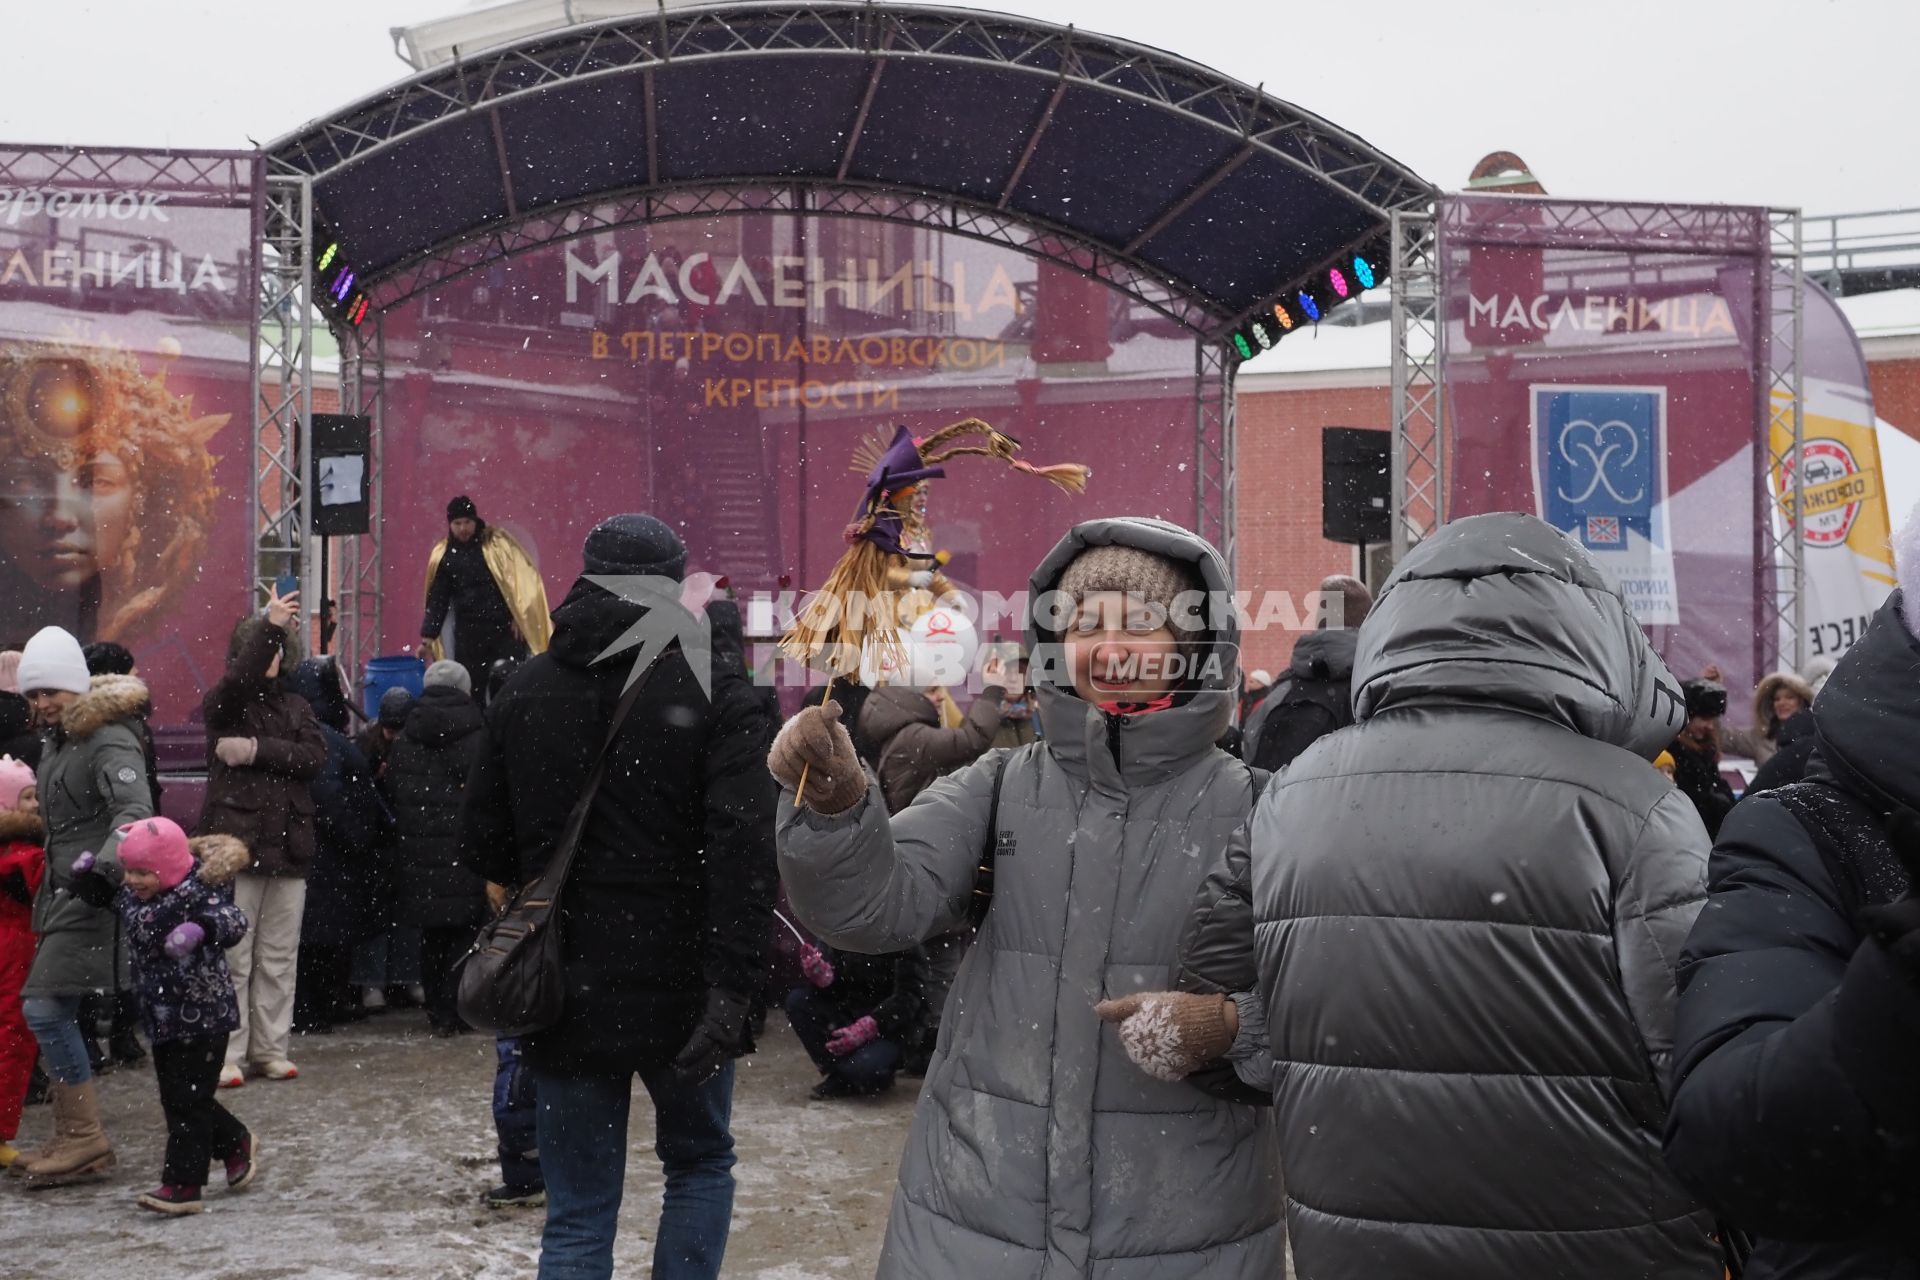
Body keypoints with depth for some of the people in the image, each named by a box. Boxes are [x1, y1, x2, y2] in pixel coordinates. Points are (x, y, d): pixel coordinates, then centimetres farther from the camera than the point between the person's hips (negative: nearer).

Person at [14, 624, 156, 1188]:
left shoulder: (108, 741, -13)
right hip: (64, 893, 10)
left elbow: (135, 810, -27)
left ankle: (87, 1139, -6)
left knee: (45, 1008, -14)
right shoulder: (58, 741, 18)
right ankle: (71, 1141, 19)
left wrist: (106, 862, -42)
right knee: (51, 1013, 10)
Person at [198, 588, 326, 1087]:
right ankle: (226, 1055, 3)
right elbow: (241, 678, -23)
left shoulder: (295, 705, 14)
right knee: (232, 957, -3)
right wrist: (269, 624, -31)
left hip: (288, 843, 4)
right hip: (237, 842, -4)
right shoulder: (224, 704, 2)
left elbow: (315, 756, -3)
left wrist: (258, 751, -14)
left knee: (279, 958, 9)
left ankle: (270, 1049, 17)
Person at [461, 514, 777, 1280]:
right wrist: (734, 984, -20)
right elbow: (744, 846, -20)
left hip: (564, 988, 3)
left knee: (578, 1215, 10)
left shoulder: (525, 690, 4)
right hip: (679, 987, -3)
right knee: (700, 1163, 22)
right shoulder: (712, 686, -9)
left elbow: (482, 846, 9)